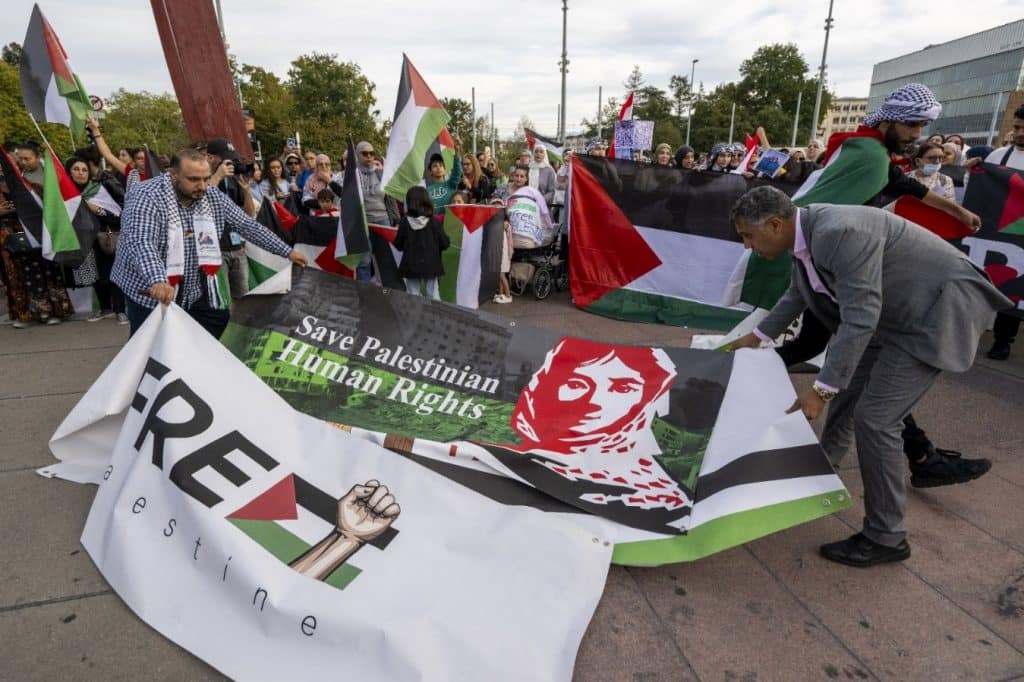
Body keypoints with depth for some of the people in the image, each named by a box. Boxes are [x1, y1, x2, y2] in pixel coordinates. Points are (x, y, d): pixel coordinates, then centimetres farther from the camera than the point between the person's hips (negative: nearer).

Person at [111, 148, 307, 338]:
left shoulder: (214, 198, -1)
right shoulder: (146, 198, -19)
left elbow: (248, 226, 5)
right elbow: (141, 243, -33)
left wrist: (287, 252, 3)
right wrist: (157, 281, -51)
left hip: (198, 294, 5)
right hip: (150, 294, -5)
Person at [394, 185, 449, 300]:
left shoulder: (404, 222, -8)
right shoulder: (434, 222, -10)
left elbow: (398, 246, -3)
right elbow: (445, 243, -7)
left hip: (411, 266, 0)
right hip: (431, 265, 0)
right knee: (433, 295, 10)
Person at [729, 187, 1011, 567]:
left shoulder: (839, 232, -31)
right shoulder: (805, 234, -1)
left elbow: (860, 319, -32)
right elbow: (797, 296, 17)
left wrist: (822, 390, -28)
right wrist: (758, 337, 28)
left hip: (938, 310, -9)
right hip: (894, 313, 9)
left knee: (874, 418, -10)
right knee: (846, 394, 15)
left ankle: (885, 537, 6)